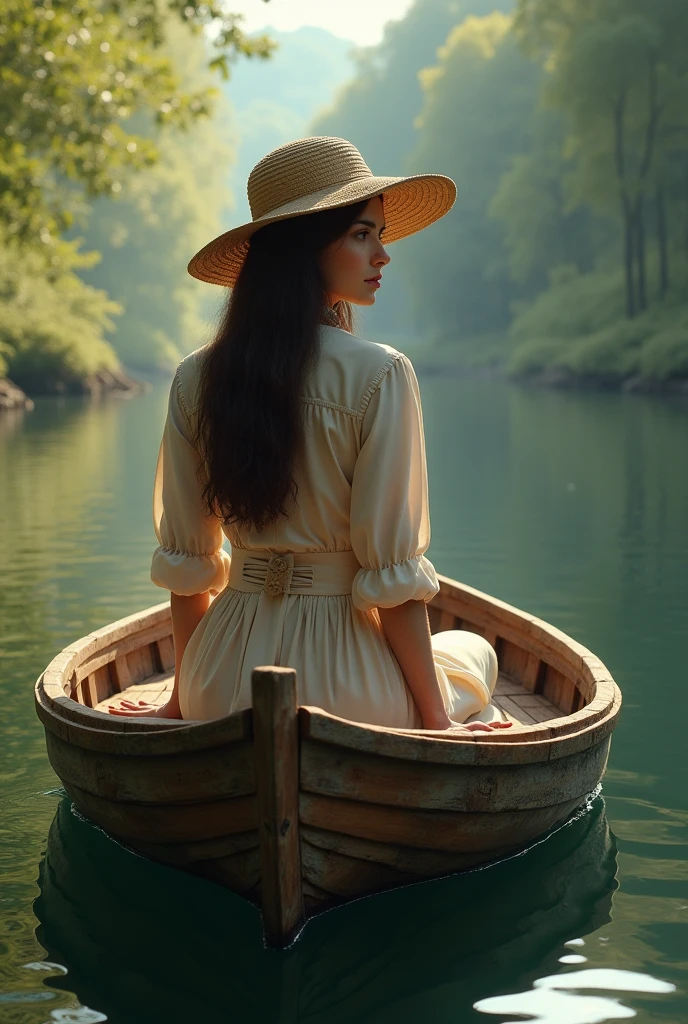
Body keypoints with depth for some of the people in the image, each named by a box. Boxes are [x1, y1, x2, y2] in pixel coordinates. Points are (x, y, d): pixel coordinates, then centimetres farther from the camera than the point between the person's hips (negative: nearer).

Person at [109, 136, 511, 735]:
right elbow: (392, 574, -15)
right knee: (475, 651, 31)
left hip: (223, 688, 4)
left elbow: (185, 562, 5)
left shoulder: (196, 379, 0)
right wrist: (436, 719, -6)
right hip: (341, 683, -4)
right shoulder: (380, 376, -15)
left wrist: (182, 699, 17)